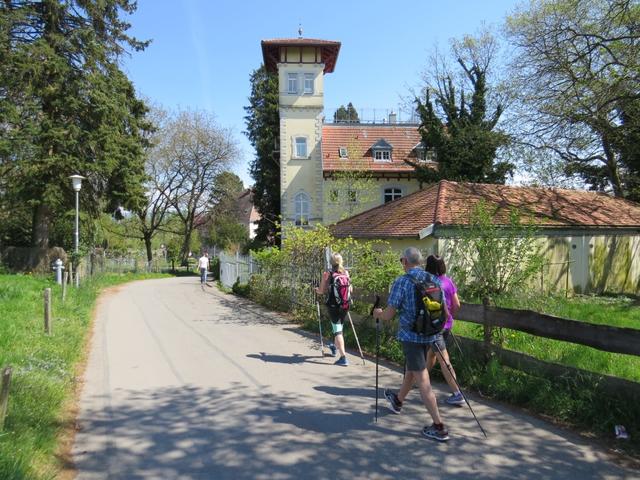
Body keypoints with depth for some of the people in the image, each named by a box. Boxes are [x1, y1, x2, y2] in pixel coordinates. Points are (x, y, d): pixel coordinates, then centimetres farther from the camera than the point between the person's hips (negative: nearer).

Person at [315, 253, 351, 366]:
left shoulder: (327, 274, -9)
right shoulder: (346, 273, 2)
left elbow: (322, 291, -9)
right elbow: (350, 289, 6)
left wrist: (316, 289, 13)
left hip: (333, 305, -4)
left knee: (337, 330, -3)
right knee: (339, 327, 25)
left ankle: (343, 358, -10)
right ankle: (335, 347, 48)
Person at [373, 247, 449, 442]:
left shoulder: (401, 282, -13)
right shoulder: (435, 280, 3)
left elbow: (389, 314, -12)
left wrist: (378, 314, 9)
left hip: (410, 335, -7)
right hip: (431, 335, 7)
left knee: (422, 380, -2)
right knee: (412, 368, 25)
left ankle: (439, 427, -2)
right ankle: (398, 400, 48)